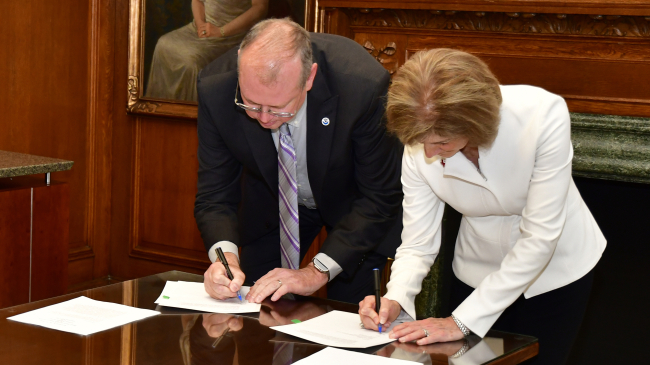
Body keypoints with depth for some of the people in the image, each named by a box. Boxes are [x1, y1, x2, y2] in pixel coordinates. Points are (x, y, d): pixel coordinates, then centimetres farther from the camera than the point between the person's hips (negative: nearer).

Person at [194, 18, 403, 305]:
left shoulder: (363, 86, -38)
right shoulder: (215, 89, -29)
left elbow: (380, 197, -28)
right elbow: (215, 194, -19)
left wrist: (318, 271, -34)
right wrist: (226, 256, -39)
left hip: (352, 201, -2)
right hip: (270, 201, 2)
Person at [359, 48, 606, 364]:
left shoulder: (544, 116, -34)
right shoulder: (420, 149, -23)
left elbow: (539, 237, -32)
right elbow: (417, 244, -15)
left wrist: (462, 321, -32)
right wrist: (396, 298, -36)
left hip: (555, 268, -2)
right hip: (479, 274, 2)